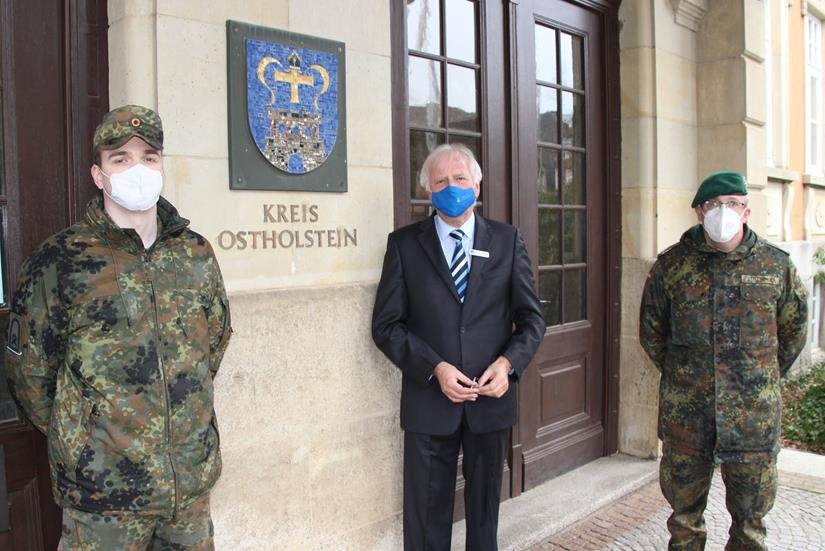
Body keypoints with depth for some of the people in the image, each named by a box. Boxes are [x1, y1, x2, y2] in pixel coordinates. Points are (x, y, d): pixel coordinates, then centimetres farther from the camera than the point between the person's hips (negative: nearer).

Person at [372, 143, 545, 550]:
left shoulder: (507, 241, 3)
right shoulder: (404, 243, -1)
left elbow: (531, 318, 5)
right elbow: (386, 324, -4)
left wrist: (508, 362, -14)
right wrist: (435, 368, -17)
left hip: (491, 397, 2)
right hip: (429, 400, -1)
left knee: (485, 507, 19)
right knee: (426, 514, 12)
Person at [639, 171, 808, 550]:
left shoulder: (776, 265, 0)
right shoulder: (672, 264, -1)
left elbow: (794, 330, 11)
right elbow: (651, 330, 9)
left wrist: (763, 379, 11)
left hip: (754, 416, 0)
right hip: (684, 415, 0)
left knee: (750, 519, 12)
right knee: (684, 513, 15)